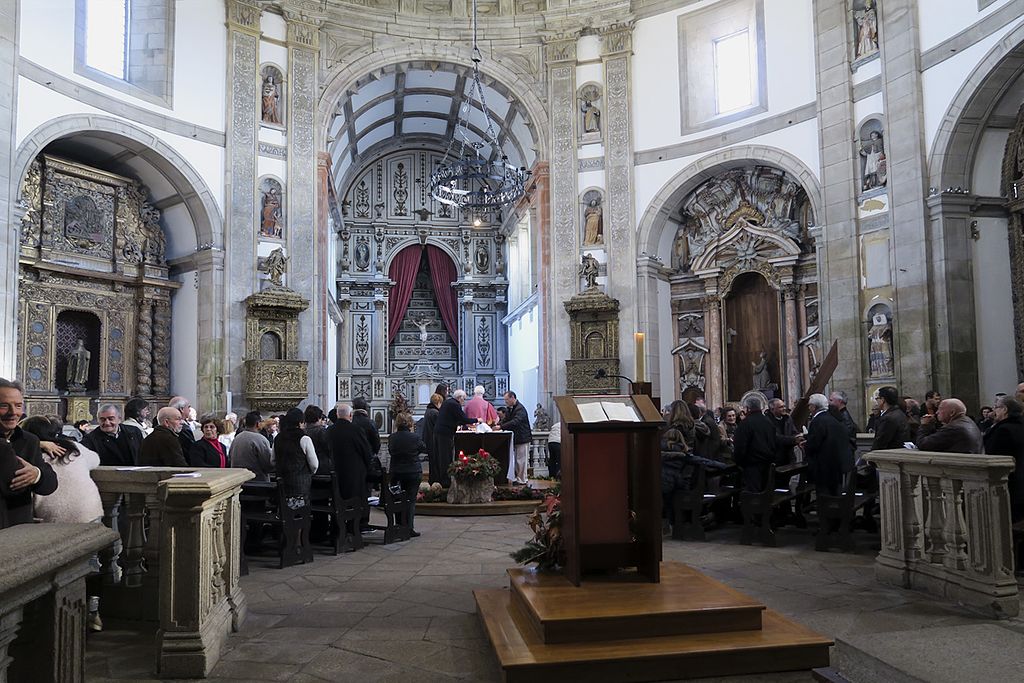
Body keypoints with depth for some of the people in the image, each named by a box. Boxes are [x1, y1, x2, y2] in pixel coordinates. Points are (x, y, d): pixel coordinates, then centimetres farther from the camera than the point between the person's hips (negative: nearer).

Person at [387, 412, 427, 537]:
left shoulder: (392, 437, -7)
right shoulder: (415, 437, -13)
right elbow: (424, 449, 4)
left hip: (396, 473, 3)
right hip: (413, 472, -2)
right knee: (411, 500, 4)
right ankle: (410, 527, 1)